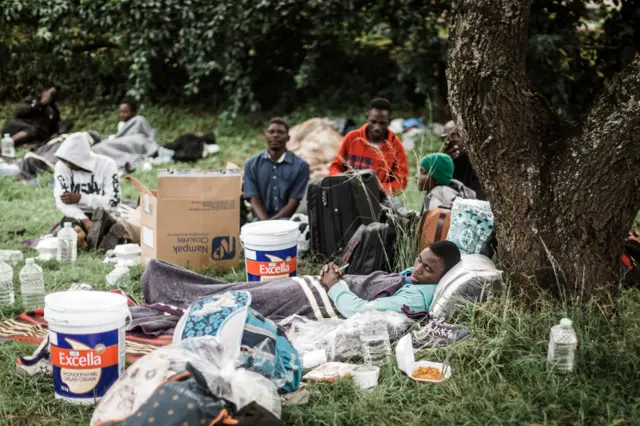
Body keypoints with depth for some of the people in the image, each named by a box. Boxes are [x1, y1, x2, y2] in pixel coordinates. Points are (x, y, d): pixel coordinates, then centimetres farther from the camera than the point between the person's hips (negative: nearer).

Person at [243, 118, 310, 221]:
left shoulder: (300, 166, 1)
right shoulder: (252, 165, 7)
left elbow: (293, 203, -4)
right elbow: (254, 200, -1)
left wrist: (270, 222, -16)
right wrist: (266, 222, -19)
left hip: (288, 219, -1)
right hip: (261, 220, 1)